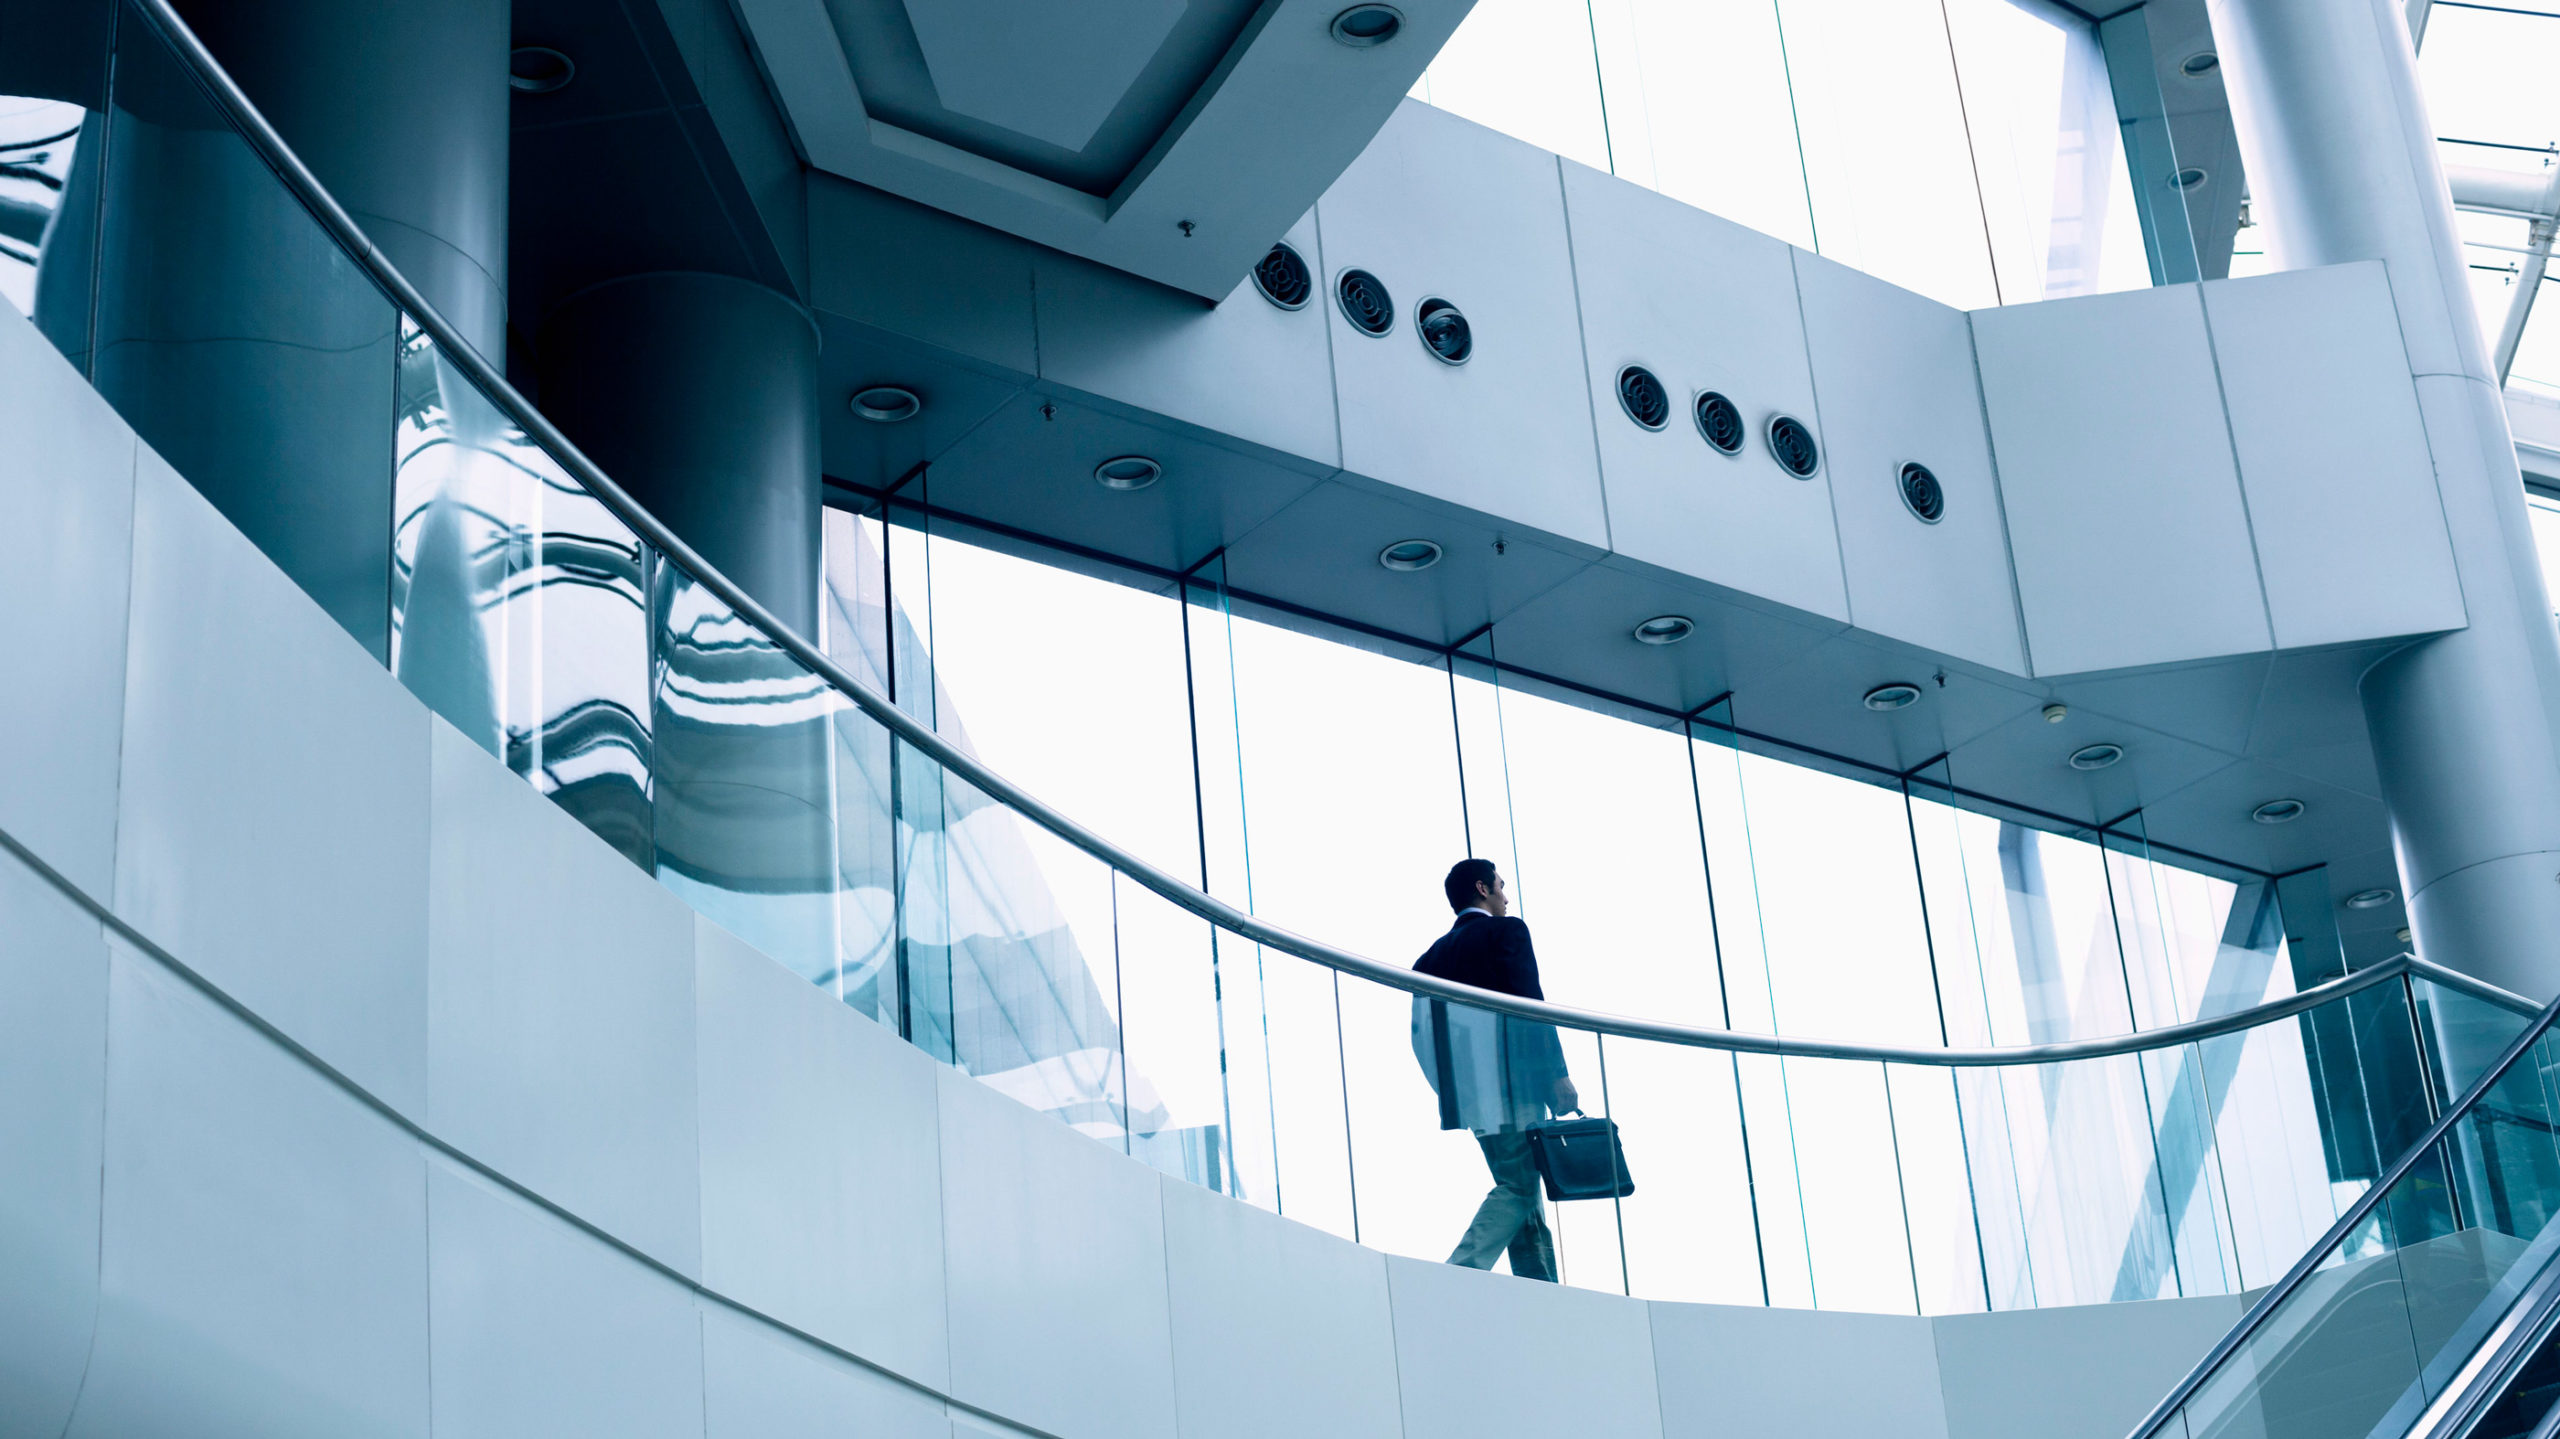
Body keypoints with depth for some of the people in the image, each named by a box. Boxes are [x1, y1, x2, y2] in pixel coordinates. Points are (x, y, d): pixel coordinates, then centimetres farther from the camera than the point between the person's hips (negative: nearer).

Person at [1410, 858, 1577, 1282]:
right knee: (1518, 1188, -8)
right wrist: (1557, 1073, -12)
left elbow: (1422, 1032, 14)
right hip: (1512, 1083, -7)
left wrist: (1453, 1090, 18)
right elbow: (1530, 1005, -11)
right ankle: (1460, 1273, -23)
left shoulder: (1435, 953, 18)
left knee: (1521, 1186, 12)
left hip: (1471, 1093, 7)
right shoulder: (1506, 931, -1)